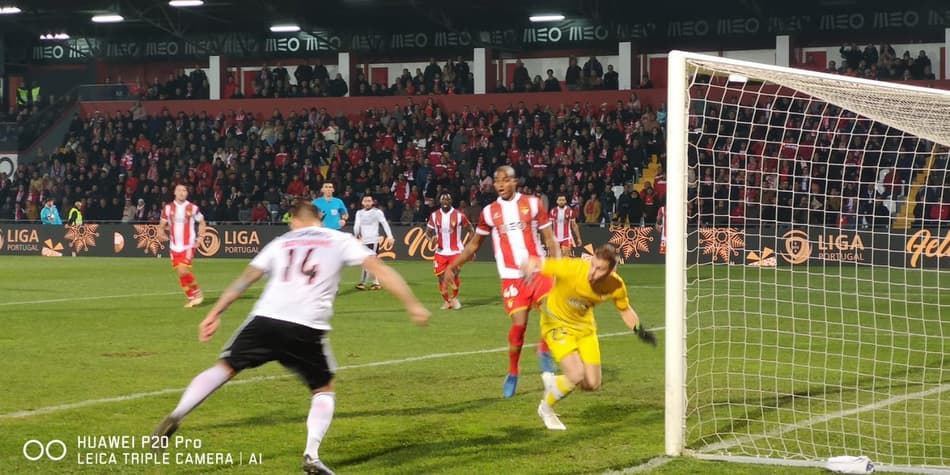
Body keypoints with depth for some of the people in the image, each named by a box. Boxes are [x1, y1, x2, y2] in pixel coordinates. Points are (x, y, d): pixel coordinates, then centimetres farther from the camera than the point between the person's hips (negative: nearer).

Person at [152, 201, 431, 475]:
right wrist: (412, 305, 9)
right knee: (323, 389, 18)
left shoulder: (281, 242, 23)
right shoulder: (339, 241, 16)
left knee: (225, 367, 13)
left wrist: (215, 314, 20)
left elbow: (245, 279, 18)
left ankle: (176, 415, -7)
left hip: (265, 319, 2)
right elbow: (379, 269, 7)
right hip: (306, 329, -1)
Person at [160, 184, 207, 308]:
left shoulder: (192, 208, -1)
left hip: (188, 245, -4)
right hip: (174, 246, 4)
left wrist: (199, 238, 1)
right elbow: (161, 225, 11)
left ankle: (197, 292, 2)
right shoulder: (168, 208, 4)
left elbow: (202, 223, 12)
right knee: (181, 274, 5)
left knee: (183, 270, -19)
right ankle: (191, 298, 18)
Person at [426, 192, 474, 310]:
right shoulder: (434, 216, 3)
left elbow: (470, 230, 4)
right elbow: (428, 232, 9)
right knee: (440, 277, -1)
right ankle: (446, 301, 18)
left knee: (454, 274, -16)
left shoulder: (459, 215, -5)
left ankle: (455, 298, 8)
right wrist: (431, 238, -15)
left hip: (455, 251, -3)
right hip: (440, 251, 3)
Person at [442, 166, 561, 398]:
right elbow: (474, 245, 18)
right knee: (518, 324, -10)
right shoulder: (489, 212, 8)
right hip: (511, 277, 0)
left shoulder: (533, 204, 4)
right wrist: (452, 267, 13)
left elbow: (549, 238, 5)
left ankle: (545, 350, 7)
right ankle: (512, 373, 9)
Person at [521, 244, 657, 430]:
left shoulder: (616, 286, -19)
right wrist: (530, 267, -49)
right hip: (557, 323, -5)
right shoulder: (572, 268, -34)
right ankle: (546, 409, 9)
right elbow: (536, 264, -25)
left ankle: (552, 381, 33)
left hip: (584, 327, 5)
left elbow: (625, 309, 3)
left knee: (592, 384, 2)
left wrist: (640, 330, -9)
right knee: (577, 375, -21)